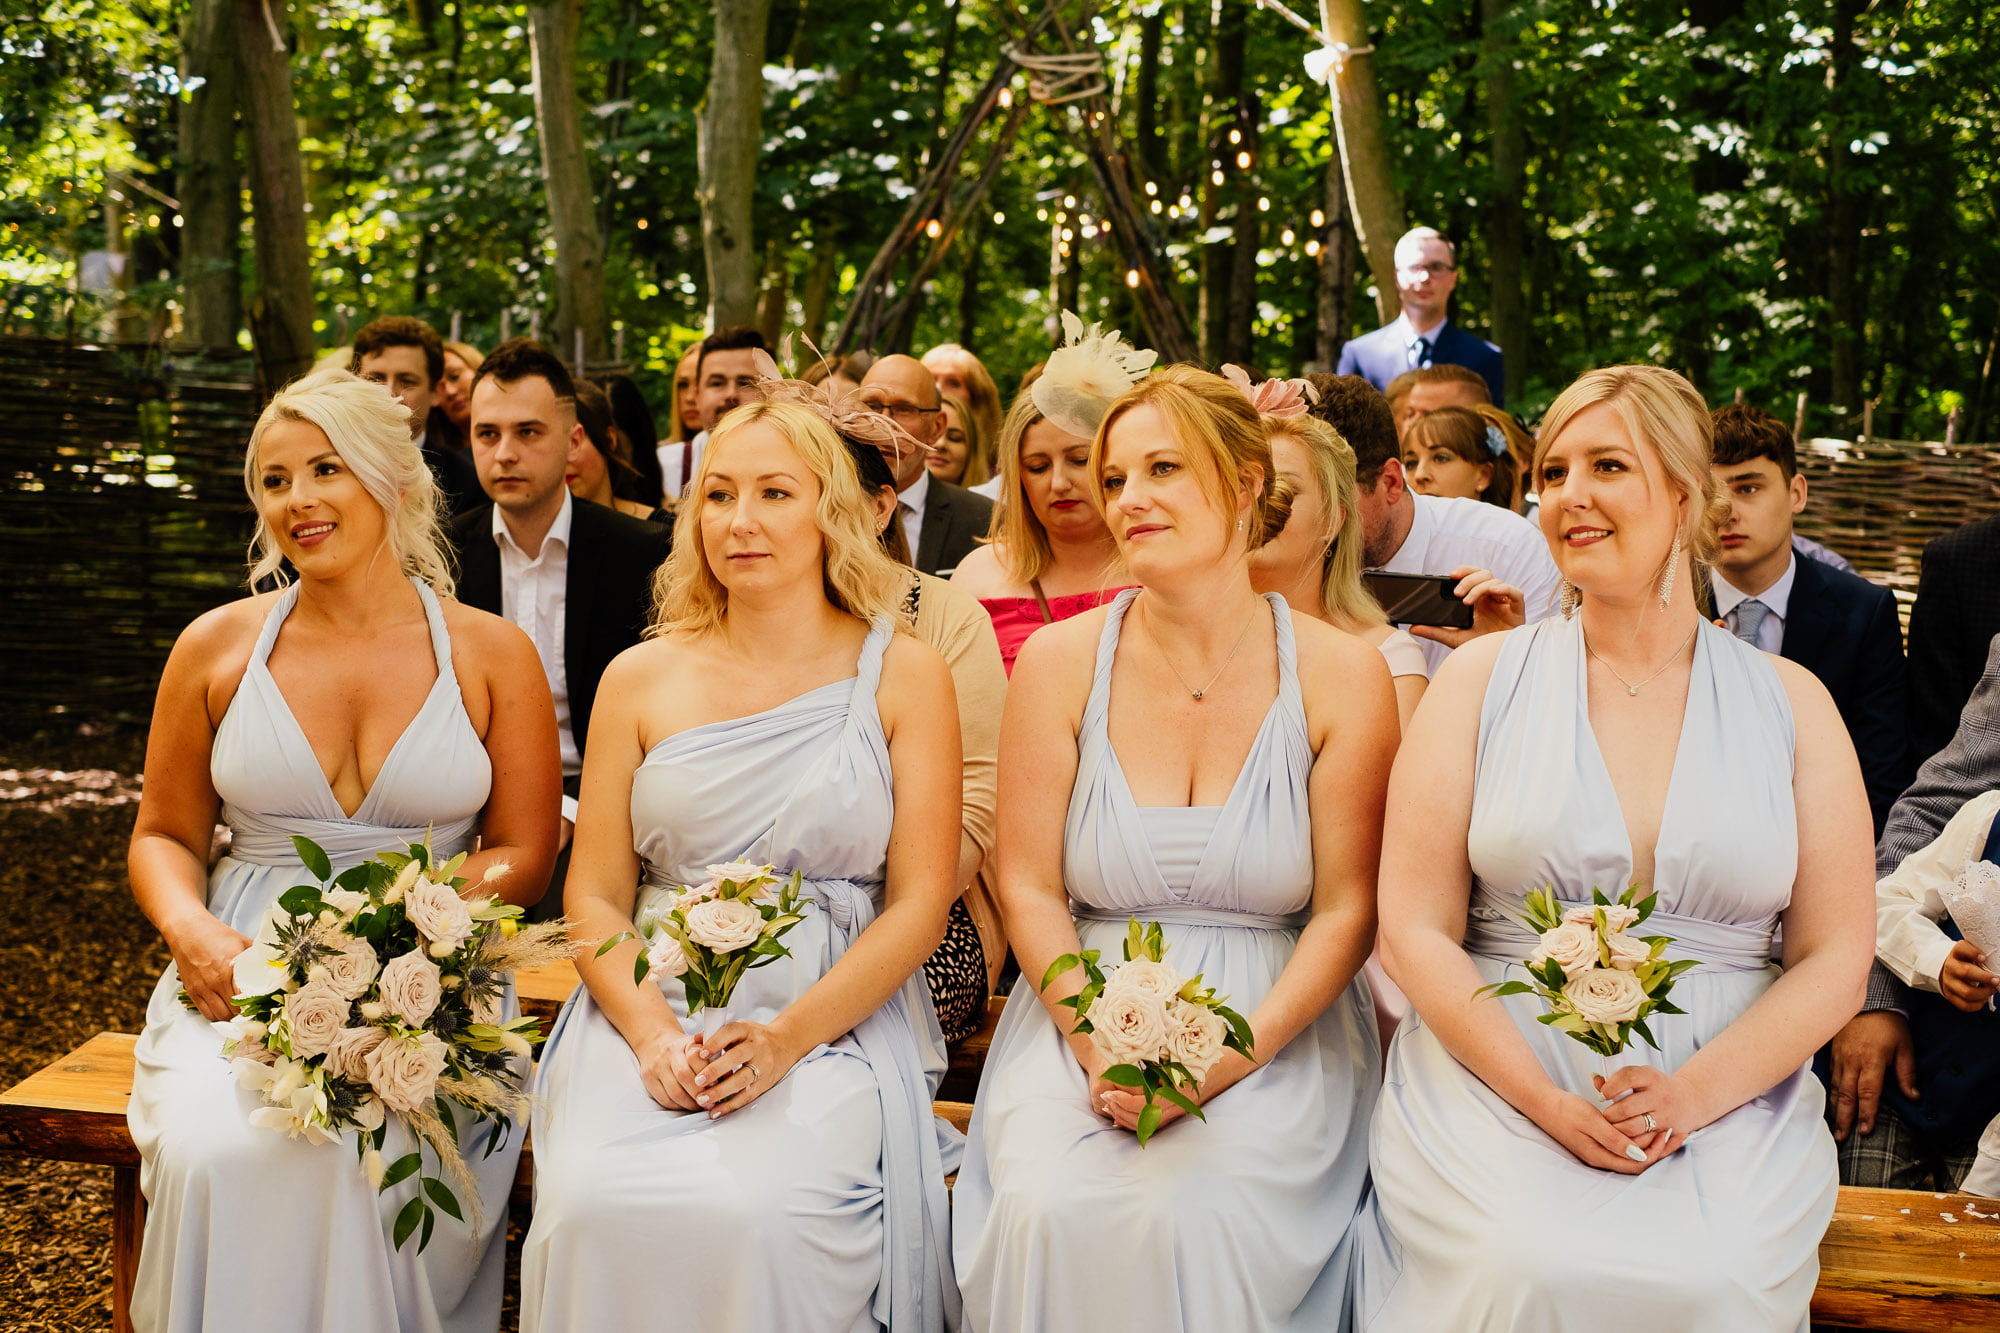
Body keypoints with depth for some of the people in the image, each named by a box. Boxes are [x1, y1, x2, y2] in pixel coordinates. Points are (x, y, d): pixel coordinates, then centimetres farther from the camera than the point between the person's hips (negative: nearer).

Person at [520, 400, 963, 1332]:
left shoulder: (903, 676, 4)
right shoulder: (642, 678, 10)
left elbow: (920, 903, -1)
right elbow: (594, 894, 8)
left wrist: (787, 1036, -14)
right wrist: (651, 1031, -11)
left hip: (838, 1016, -2)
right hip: (653, 1009, 2)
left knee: (765, 1211, -31)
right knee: (595, 1203, -27)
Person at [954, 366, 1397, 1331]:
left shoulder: (1341, 675, -2)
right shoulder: (1061, 662, 1)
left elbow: (1347, 909, -2)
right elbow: (1027, 887, 2)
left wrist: (1235, 1053, -15)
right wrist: (1100, 1047, -13)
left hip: (1277, 1032, -1)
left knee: (1192, 1210, -29)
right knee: (1045, 1207, -27)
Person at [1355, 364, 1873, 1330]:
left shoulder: (1789, 700, 9)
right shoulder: (1484, 678, 6)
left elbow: (1835, 960, 5)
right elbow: (1415, 932, 0)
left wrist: (1690, 1094, -12)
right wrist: (1547, 1101, -13)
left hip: (1729, 1094, 1)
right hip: (1497, 1077, 0)